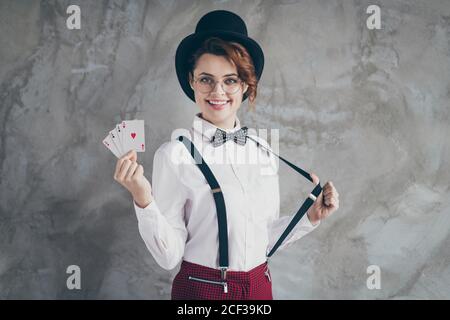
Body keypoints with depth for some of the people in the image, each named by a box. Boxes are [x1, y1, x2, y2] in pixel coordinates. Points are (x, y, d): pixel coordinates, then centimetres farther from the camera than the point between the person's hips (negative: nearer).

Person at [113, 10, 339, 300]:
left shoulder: (263, 149, -1)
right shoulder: (174, 154, -15)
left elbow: (264, 238, 8)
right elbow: (169, 256, -14)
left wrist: (310, 218, -1)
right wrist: (143, 200, -26)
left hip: (260, 285, 5)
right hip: (201, 288, -4)